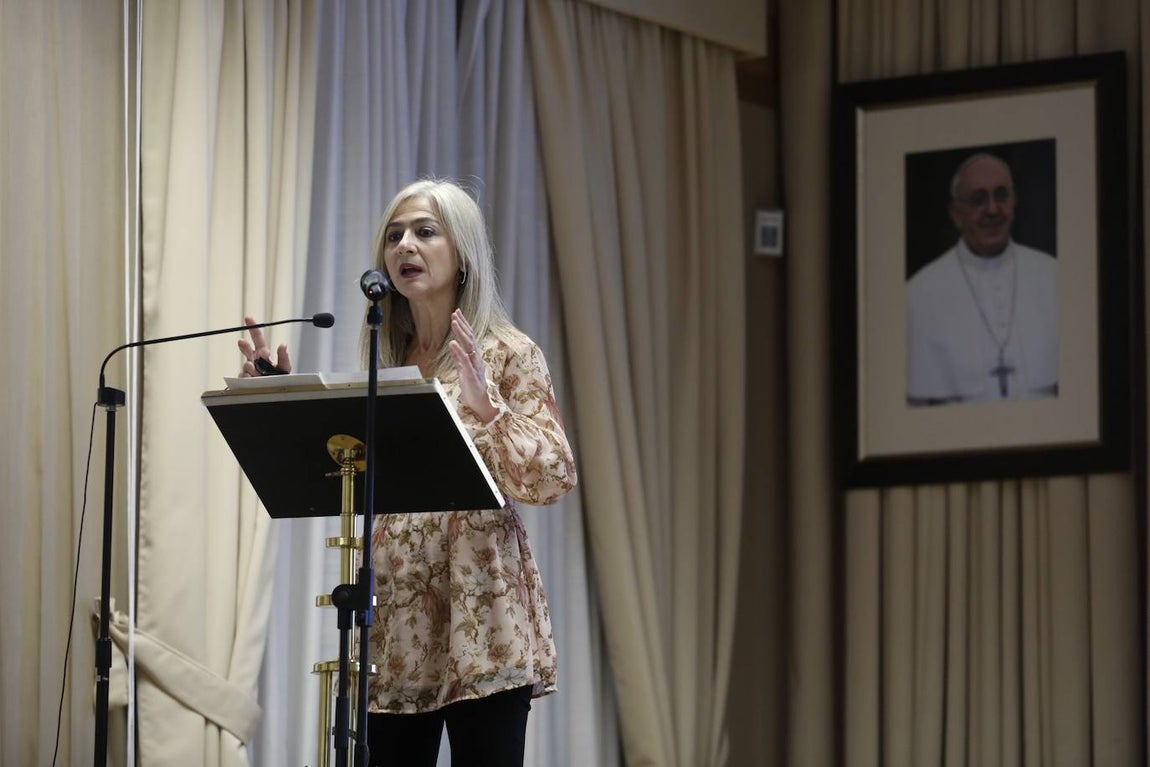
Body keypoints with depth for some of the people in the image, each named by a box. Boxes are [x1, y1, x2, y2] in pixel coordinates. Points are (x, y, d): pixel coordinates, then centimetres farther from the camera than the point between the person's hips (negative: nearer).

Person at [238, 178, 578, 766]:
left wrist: (485, 406, -22)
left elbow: (553, 479, -9)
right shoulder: (384, 361, 14)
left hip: (478, 616, -5)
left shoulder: (508, 354, 0)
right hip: (395, 624, 5)